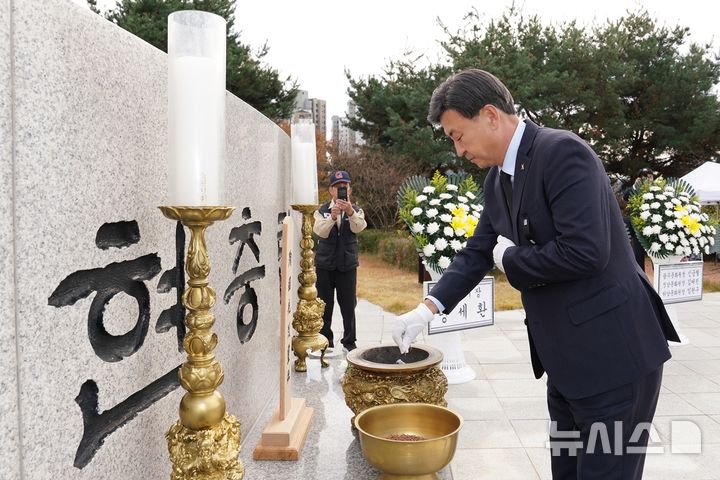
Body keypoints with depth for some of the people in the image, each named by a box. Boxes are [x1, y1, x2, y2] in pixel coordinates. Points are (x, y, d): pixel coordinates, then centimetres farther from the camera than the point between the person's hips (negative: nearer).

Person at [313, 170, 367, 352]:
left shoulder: (356, 211, 4)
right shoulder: (322, 211, 2)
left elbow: (358, 228, -18)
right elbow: (320, 232, -16)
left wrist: (350, 212, -38)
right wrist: (332, 216, -34)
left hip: (348, 264, 0)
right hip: (325, 264, 0)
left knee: (348, 305, 5)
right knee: (324, 305, 5)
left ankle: (349, 341, 18)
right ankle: (325, 342, 17)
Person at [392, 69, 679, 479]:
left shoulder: (562, 151, -19)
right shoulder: (499, 177, 8)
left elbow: (585, 250, -28)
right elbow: (478, 251, 12)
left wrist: (512, 260, -12)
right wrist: (429, 308, 2)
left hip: (613, 353, -9)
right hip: (566, 357, 9)